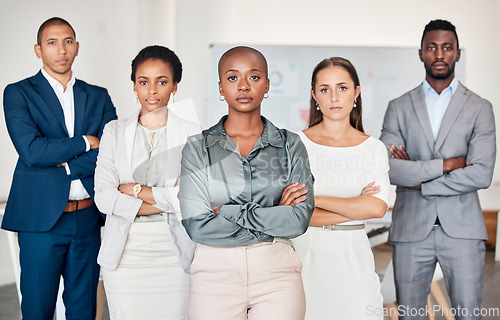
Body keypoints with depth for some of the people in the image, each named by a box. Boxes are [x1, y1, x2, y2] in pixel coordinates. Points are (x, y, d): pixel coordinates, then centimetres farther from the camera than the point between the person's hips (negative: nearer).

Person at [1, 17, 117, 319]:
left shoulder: (98, 97, 10)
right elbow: (31, 150, -15)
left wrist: (63, 166, -11)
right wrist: (84, 142, -8)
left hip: (89, 218, 3)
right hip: (42, 217, -3)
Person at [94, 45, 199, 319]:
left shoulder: (191, 135, 3)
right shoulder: (114, 132, 7)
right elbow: (103, 196, -4)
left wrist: (136, 189, -8)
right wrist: (166, 200, -11)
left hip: (173, 252, -1)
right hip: (125, 252, 1)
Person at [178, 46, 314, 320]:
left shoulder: (290, 145, 5)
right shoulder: (197, 148, 1)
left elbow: (299, 219, -6)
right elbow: (196, 225, -8)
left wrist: (227, 212, -10)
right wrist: (272, 216, -8)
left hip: (276, 273, 1)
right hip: (215, 274, -1)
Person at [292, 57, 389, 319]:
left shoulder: (374, 149, 3)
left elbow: (377, 208, -11)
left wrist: (314, 200, -12)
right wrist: (355, 209, -8)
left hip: (353, 256, 2)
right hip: (307, 254, -1)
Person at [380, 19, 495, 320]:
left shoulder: (480, 108, 3)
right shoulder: (399, 108, 6)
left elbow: (481, 174, -10)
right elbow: (386, 168, -8)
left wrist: (420, 182, -8)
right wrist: (445, 165, -11)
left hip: (462, 228, -1)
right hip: (411, 228, 1)